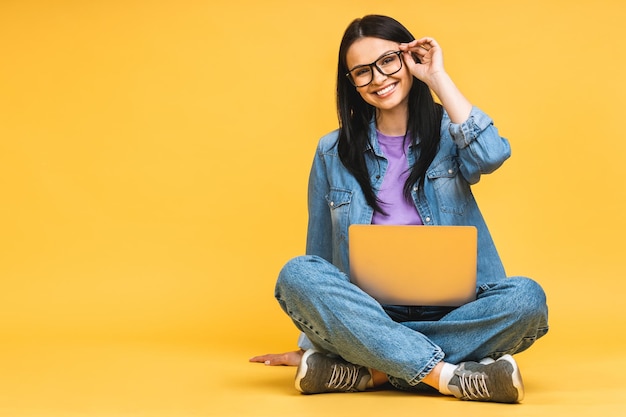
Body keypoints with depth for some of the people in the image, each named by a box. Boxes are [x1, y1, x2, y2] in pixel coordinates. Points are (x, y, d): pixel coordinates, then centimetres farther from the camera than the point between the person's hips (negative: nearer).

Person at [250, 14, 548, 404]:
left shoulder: (447, 134, 6)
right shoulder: (333, 153, 10)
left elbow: (491, 155, -19)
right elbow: (320, 253, 15)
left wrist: (438, 77, -7)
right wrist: (309, 345, 14)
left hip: (451, 314, -1)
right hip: (364, 316, 1)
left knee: (526, 297, -29)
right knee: (298, 275, -28)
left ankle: (370, 372, -26)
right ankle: (451, 376, -31)